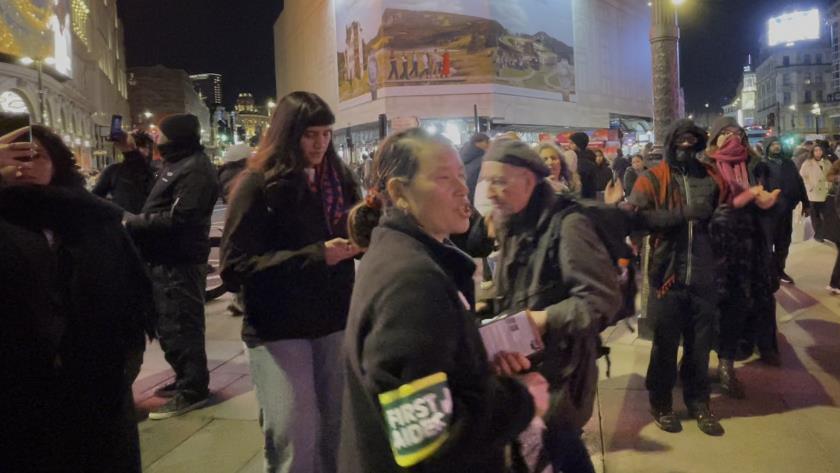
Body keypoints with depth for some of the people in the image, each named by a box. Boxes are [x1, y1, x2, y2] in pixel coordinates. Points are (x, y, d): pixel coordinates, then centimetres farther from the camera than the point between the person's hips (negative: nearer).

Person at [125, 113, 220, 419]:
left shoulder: (195, 170, -16)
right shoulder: (178, 164, 19)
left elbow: (177, 218, -24)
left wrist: (132, 222, -16)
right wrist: (134, 220, 4)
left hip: (180, 262, -11)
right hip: (166, 259, 11)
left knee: (180, 327, -4)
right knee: (168, 325, 19)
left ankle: (192, 390, 7)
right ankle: (185, 379, 32)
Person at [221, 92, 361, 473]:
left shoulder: (339, 179, 6)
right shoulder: (258, 185, -9)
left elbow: (357, 238, 16)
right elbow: (234, 267, -15)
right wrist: (316, 256, -23)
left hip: (335, 321, 5)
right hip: (278, 329, -4)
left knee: (337, 428, 10)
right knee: (293, 439, 0)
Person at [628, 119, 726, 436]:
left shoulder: (711, 177, 9)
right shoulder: (653, 178, -3)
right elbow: (635, 216, -19)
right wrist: (683, 213, -24)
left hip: (703, 276, 3)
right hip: (667, 276, -3)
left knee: (700, 344, 15)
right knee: (665, 344, 9)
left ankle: (698, 402, 33)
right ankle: (661, 403, 27)